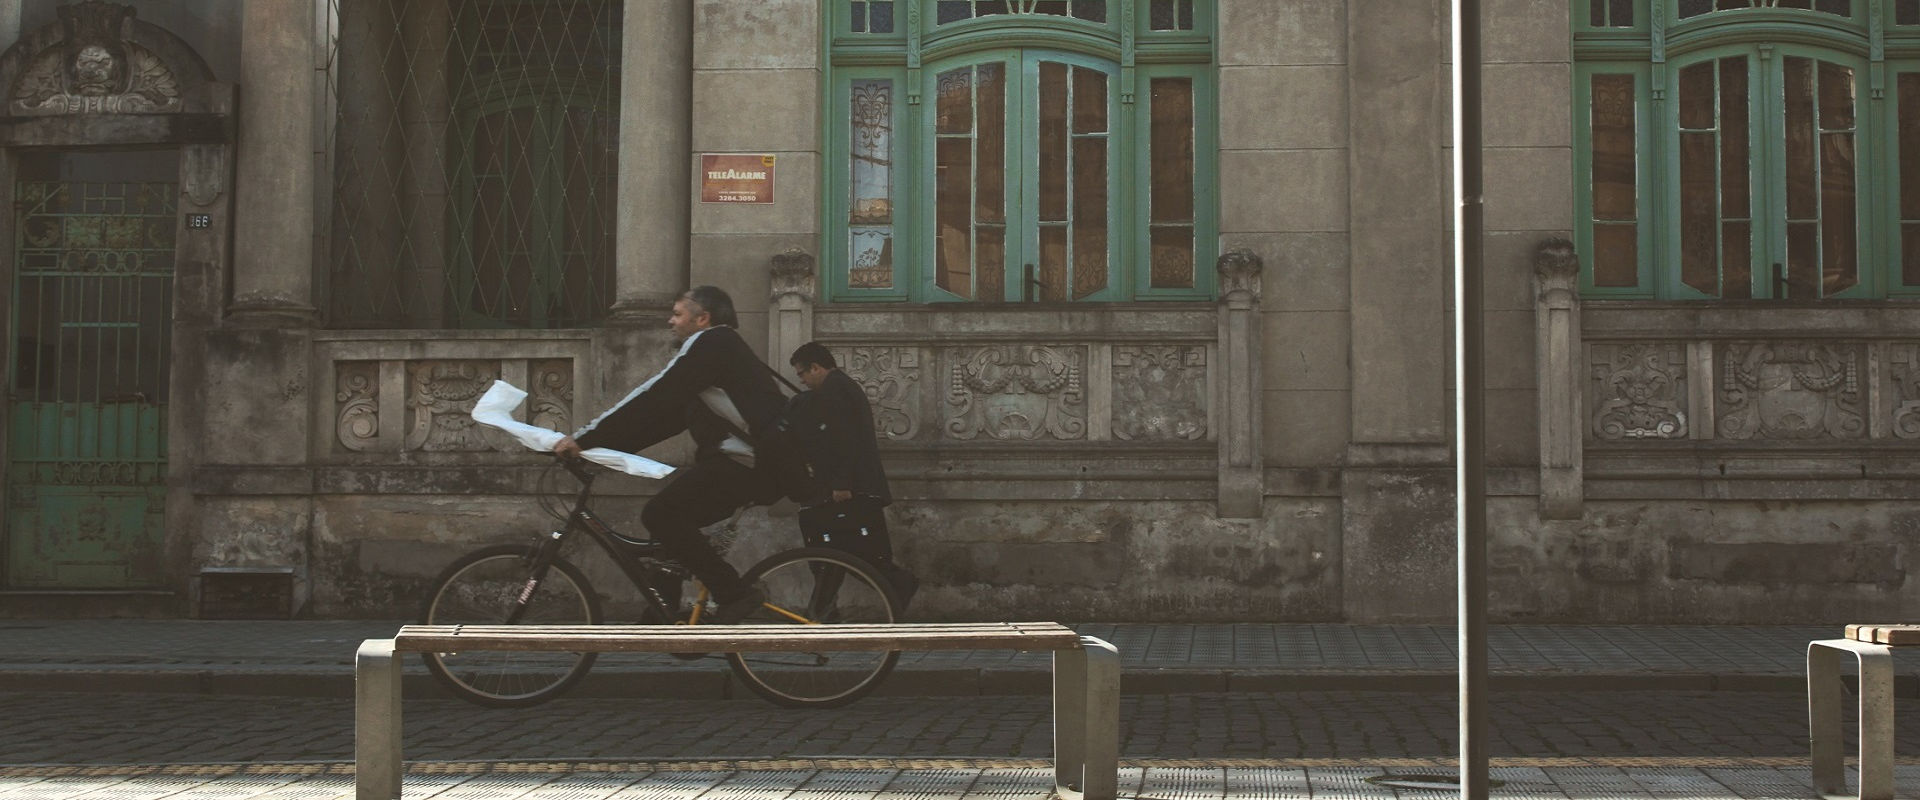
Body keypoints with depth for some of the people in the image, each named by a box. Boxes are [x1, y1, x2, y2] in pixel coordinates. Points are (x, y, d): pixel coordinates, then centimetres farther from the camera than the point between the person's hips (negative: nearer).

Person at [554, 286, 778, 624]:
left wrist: (584, 438, -13)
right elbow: (665, 415, 24)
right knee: (668, 517, 15)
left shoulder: (710, 343, -5)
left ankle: (736, 594, -15)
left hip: (744, 463, -11)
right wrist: (602, 444, 20)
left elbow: (651, 399, -13)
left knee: (661, 516, -16)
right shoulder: (719, 349, 26)